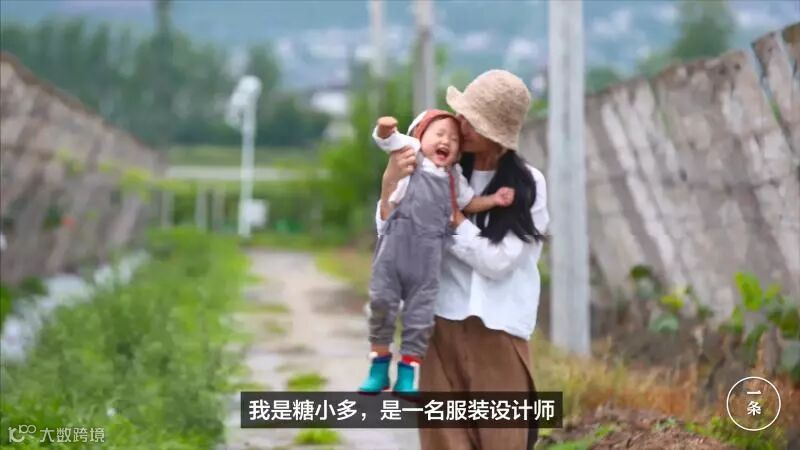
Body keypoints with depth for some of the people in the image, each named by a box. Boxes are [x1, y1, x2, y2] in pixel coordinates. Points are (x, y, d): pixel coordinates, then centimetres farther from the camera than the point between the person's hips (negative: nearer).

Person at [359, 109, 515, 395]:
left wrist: (493, 200, 11)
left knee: (420, 312, 2)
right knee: (381, 301, -1)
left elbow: (469, 202, 28)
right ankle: (379, 367, 13)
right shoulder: (411, 152, 6)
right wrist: (385, 128, -30)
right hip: (395, 242, -3)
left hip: (428, 252, 3)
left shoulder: (453, 178, 17)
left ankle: (407, 374, 12)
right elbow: (387, 140, -6)